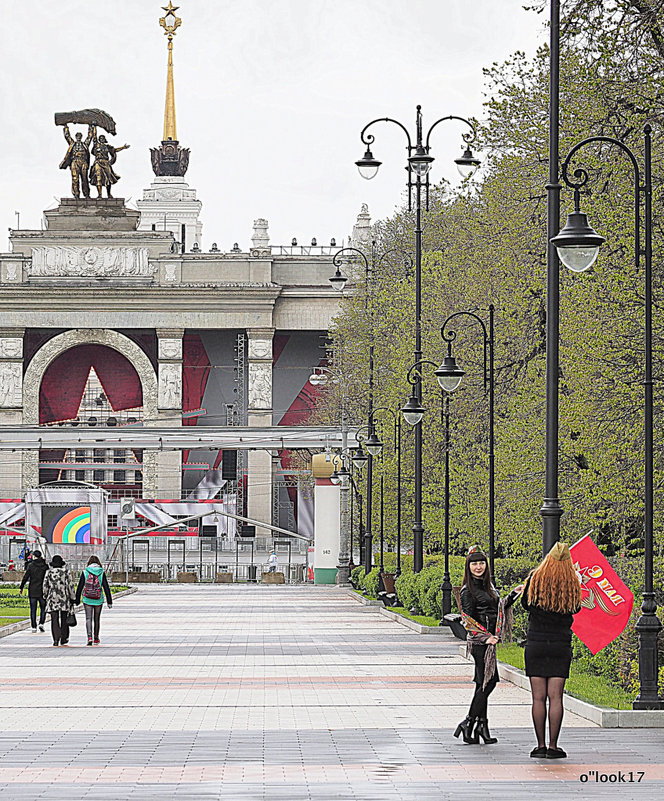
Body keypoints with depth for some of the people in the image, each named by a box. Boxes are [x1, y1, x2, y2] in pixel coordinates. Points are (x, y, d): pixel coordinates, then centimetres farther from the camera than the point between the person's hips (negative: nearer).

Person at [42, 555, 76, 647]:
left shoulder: (49, 573, 0)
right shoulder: (66, 572, -2)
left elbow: (45, 586, 3)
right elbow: (70, 585, -3)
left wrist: (46, 597, 16)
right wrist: (72, 597, 4)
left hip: (52, 598, 0)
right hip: (64, 598, 0)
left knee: (54, 620, -1)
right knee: (64, 619, 12)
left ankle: (56, 639, -15)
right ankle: (63, 639, 19)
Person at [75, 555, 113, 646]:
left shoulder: (85, 572, -2)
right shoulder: (102, 573, -2)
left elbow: (80, 587, 0)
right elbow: (106, 588, -2)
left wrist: (77, 600, 8)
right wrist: (109, 601, 2)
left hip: (87, 600, -1)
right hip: (98, 601, 1)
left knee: (88, 618, -1)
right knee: (96, 619, 14)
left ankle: (89, 636, -21)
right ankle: (96, 638, 24)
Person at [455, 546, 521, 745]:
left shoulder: (487, 586, 16)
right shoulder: (468, 590, -8)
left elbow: (499, 607, 27)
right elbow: (468, 619, -11)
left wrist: (514, 594, 16)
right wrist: (486, 637, -17)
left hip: (489, 639, 8)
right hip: (479, 641, -8)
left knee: (484, 683, 7)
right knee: (488, 682, -12)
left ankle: (481, 728, 8)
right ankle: (469, 723, -7)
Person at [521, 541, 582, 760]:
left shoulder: (535, 579, -5)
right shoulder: (572, 584, -4)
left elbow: (525, 604, 9)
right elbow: (576, 609, 9)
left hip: (536, 644, 0)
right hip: (561, 645, 0)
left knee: (538, 697, 2)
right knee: (555, 697, 1)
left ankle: (540, 745, 3)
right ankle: (553, 746, 0)